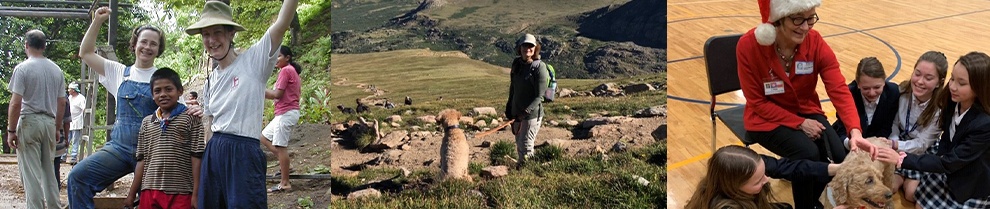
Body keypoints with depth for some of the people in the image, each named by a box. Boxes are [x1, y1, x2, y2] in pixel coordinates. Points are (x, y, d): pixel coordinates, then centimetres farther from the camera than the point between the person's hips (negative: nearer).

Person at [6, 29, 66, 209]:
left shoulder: (22, 68, -9)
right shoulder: (56, 70, 8)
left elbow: (16, 103, -13)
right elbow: (62, 103, 11)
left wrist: (11, 130, -8)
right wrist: (57, 128, 20)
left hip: (29, 122, -5)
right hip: (49, 122, 5)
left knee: (31, 172, -3)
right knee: (49, 169, 14)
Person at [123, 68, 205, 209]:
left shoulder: (190, 119, 1)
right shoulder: (147, 123, 15)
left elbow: (196, 158, -3)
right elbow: (142, 160, 15)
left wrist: (195, 194, -8)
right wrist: (131, 194, 11)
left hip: (180, 193, -4)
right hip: (150, 192, 4)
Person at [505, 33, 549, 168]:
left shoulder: (539, 68, -14)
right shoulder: (516, 63, 5)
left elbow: (539, 96, -16)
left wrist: (526, 111, -24)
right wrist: (509, 107, 17)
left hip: (532, 113, -7)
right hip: (517, 112, 7)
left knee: (525, 146, -6)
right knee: (519, 145, 16)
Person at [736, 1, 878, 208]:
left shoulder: (815, 42, -16)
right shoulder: (749, 45, -24)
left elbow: (839, 90, -22)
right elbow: (757, 103, -16)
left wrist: (855, 131, -38)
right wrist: (799, 123, -23)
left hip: (806, 111, 4)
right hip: (767, 118, -4)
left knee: (838, 155, -19)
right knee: (809, 154, -28)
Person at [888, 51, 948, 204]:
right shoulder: (902, 91, -18)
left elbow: (922, 144, -22)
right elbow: (894, 124, -6)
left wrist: (895, 145, -37)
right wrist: (893, 143, -25)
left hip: (923, 154, -2)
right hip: (899, 148, 2)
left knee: (911, 194, -13)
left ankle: (907, 179, 19)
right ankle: (902, 177, 19)